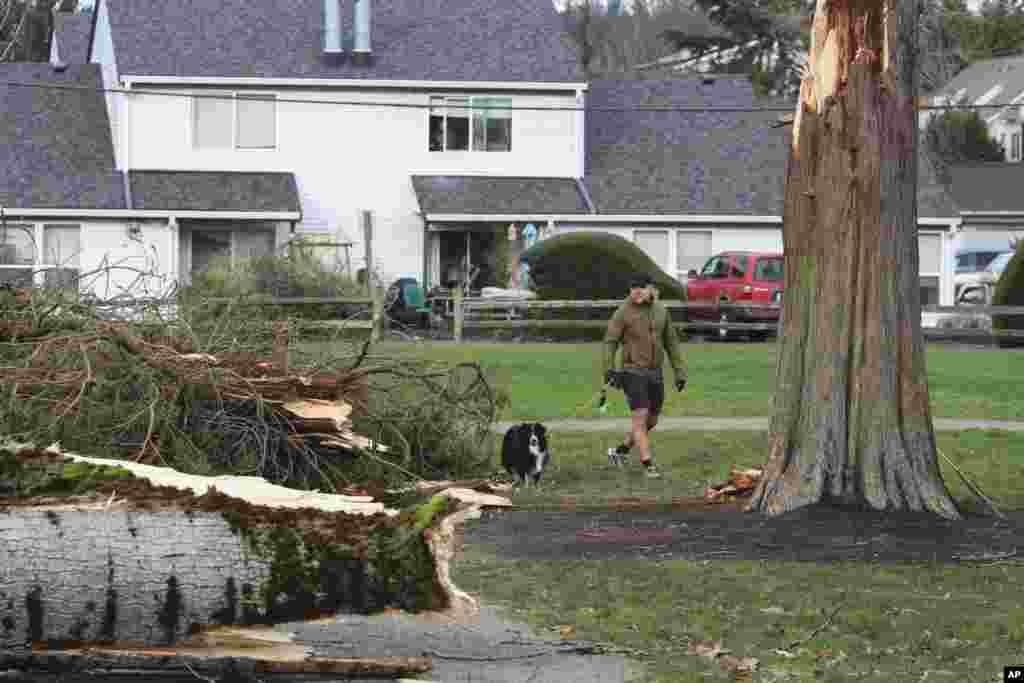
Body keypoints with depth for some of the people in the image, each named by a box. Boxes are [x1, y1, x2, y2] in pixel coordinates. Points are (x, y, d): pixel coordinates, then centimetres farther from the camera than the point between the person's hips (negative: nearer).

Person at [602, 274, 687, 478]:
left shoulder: (660, 311, 5)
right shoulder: (623, 313, -10)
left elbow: (671, 343, 12)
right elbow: (610, 342, -10)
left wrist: (680, 373, 9)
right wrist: (609, 370, -23)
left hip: (655, 374, 6)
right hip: (633, 372, -6)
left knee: (651, 421, 11)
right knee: (641, 417, -13)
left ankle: (620, 451, 29)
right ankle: (648, 465, -10)